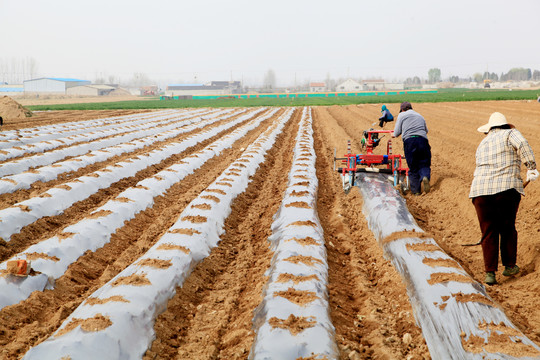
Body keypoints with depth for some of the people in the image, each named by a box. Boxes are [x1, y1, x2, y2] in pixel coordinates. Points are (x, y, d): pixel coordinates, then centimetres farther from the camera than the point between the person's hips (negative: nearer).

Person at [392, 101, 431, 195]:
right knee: (424, 164, 8)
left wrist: (394, 135, 32)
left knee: (413, 168, 5)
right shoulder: (420, 116, 28)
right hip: (423, 140, 2)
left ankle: (415, 190, 5)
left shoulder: (402, 115, 15)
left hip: (409, 141, -2)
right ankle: (425, 176, -24)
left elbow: (397, 132, 10)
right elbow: (426, 130, 33)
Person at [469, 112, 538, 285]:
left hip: (481, 190, 3)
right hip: (507, 188, -3)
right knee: (507, 229, 15)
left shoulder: (483, 144, 23)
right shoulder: (510, 133, 8)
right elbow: (523, 145, -13)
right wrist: (531, 168, -13)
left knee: (488, 233, 8)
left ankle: (490, 272, 6)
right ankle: (509, 266, 26)